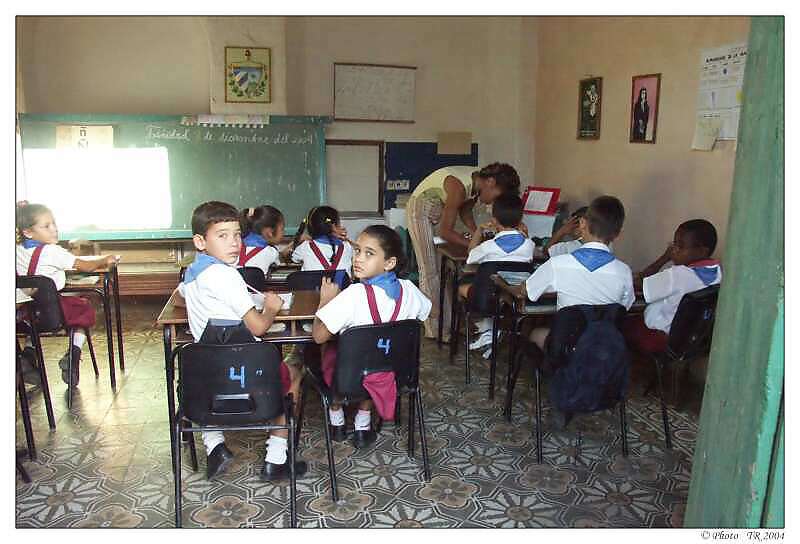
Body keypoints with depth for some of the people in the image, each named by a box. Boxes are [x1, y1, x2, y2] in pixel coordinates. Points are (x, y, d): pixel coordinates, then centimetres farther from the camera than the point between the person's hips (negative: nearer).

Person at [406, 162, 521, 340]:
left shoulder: (477, 184, -11)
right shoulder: (459, 186, -35)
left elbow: (465, 210, 7)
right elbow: (445, 232, -31)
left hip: (441, 209, 8)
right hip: (421, 209, -8)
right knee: (430, 270, -6)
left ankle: (448, 322, 8)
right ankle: (434, 329, 0)